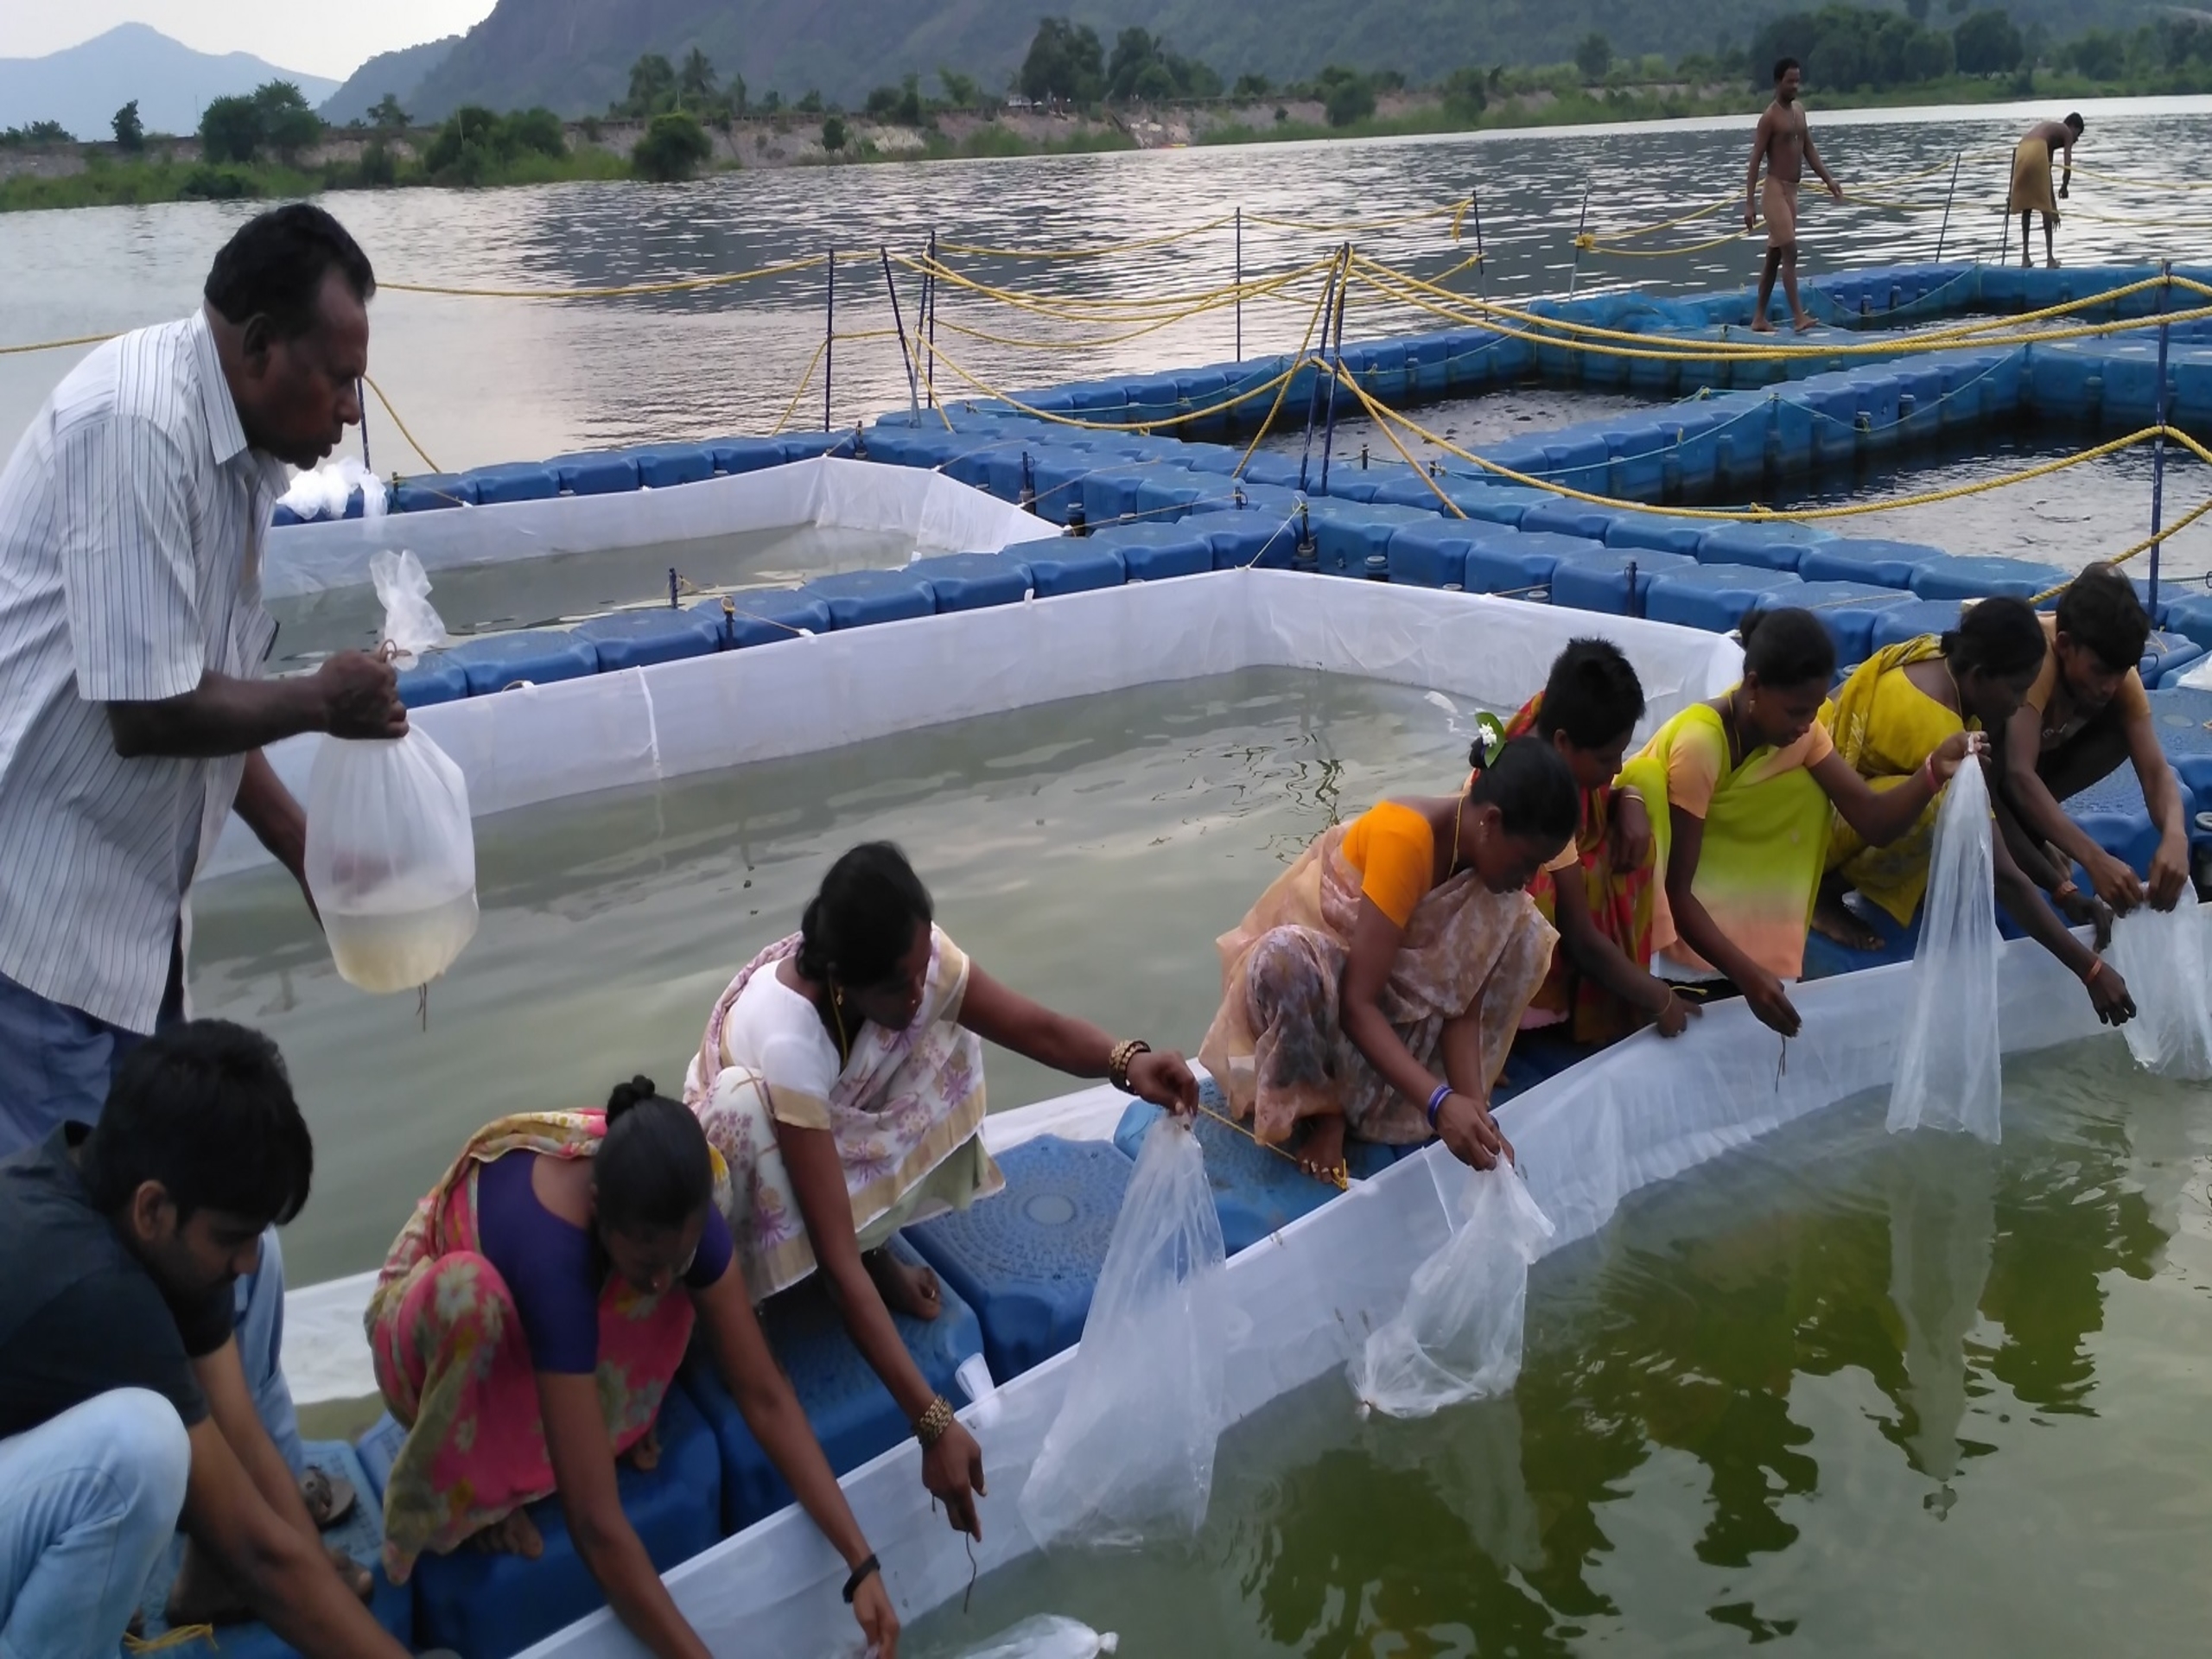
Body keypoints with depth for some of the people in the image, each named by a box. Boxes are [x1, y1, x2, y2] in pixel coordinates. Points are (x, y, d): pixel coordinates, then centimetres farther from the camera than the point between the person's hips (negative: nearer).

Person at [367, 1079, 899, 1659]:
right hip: (436, 1331, -4)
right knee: (468, 1289, -40)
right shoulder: (550, 1252, -43)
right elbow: (596, 1522, -44)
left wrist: (862, 1565, -26)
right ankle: (467, 1487, -12)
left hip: (552, 1334, 5)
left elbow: (764, 1393, -21)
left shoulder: (668, 1205, -27)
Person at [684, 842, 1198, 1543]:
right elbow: (836, 1259, -45)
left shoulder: (912, 960, -27)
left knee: (945, 1030, -19)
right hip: (751, 1147, -6)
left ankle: (879, 1248, -3)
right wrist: (934, 1424, -49)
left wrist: (1126, 1063, -46)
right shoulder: (787, 1038, -42)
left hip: (842, 1131, 6)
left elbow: (1036, 1026, -22)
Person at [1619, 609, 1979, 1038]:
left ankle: (1774, 949, -6)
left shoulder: (1799, 727, -10)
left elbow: (1874, 823, -15)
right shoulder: (1699, 744, -30)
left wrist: (1934, 772, -34)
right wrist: (1747, 974, -39)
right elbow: (1674, 889, -30)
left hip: (1726, 875, 7)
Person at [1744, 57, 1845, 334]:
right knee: (1789, 251, -14)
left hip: (1792, 191, 8)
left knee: (1775, 255, 10)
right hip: (1775, 190, -8)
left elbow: (1809, 149, 21)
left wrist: (1828, 180, 16)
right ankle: (1798, 315, -18)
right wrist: (1750, 203, -20)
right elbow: (1755, 161, -15)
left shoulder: (1799, 110, 12)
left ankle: (1759, 317, 15)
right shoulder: (1770, 117, -12)